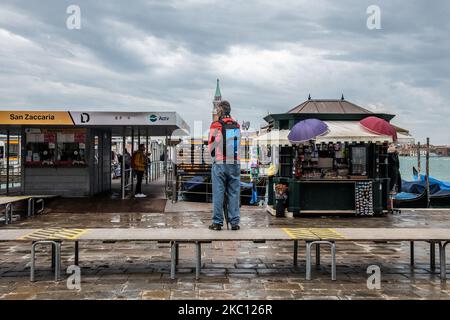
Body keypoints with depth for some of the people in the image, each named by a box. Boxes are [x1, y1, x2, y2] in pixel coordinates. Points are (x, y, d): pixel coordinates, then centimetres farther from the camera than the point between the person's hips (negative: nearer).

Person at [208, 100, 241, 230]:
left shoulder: (216, 125, -6)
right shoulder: (237, 126, 6)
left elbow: (211, 145, 0)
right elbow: (238, 144, 11)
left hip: (219, 163, -3)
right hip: (235, 164, 3)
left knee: (218, 193, 3)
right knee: (234, 193, 7)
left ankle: (217, 222, 5)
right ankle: (234, 222, 10)